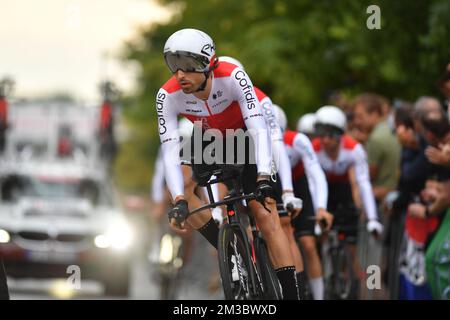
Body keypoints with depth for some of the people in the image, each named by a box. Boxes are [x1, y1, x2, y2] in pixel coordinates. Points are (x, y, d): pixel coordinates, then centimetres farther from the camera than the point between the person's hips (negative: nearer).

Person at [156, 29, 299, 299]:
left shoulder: (233, 77, -36)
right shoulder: (168, 96, -29)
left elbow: (258, 128, -40)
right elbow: (170, 150, -32)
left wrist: (264, 180, -53)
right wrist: (179, 202, -44)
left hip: (246, 135, -4)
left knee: (265, 214, -15)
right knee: (176, 185, -20)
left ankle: (291, 293, -14)